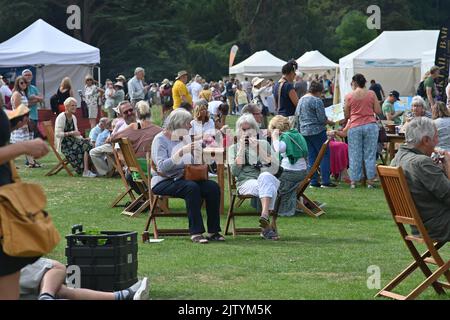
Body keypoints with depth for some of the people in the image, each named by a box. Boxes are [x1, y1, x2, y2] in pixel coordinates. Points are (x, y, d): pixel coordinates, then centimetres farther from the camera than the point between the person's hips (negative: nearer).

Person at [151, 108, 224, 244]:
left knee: (213, 187, -15)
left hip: (181, 178, 7)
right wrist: (181, 152, -30)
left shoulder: (184, 138, 13)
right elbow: (161, 167, -24)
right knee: (192, 187, -34)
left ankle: (213, 231, -12)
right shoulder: (160, 140, -9)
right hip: (163, 182, -7)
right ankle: (196, 232, -31)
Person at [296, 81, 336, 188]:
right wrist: (330, 122, 4)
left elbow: (297, 115, 19)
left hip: (304, 132, 8)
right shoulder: (317, 101, -12)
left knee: (311, 157, 9)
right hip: (317, 131, -8)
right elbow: (322, 119, -13)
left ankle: (313, 181, 8)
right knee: (325, 155, -1)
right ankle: (325, 181, -6)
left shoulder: (301, 100, 12)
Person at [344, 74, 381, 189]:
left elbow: (346, 115, 5)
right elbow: (378, 111, 1)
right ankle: (370, 181, 3)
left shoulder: (349, 96, 1)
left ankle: (354, 181, 6)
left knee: (355, 155, 5)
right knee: (370, 154, 4)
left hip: (355, 127, 0)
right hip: (370, 125, 0)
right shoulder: (371, 94, 2)